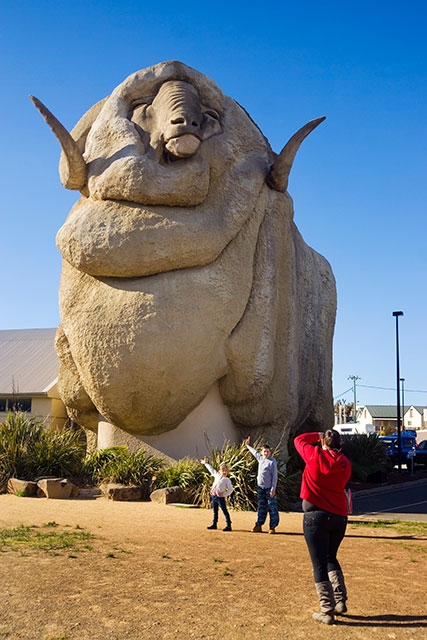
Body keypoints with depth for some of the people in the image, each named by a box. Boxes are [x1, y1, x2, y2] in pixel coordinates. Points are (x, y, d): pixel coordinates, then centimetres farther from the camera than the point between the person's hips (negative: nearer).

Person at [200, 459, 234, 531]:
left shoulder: (227, 480, -5)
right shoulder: (217, 475, 11)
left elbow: (230, 489, -6)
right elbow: (211, 469, 22)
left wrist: (224, 494, -14)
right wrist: (205, 463, 30)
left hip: (220, 497, -6)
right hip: (213, 495, 6)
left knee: (225, 511, -5)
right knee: (215, 511, 15)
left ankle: (228, 526, -5)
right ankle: (214, 524, 24)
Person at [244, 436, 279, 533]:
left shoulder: (272, 462, -9)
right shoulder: (260, 458, 10)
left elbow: (274, 476, -11)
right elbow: (255, 452, 32)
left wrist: (273, 489, -15)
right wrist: (248, 445, 45)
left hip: (269, 488, -7)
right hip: (260, 487, 7)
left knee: (272, 507, -4)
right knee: (261, 507, 11)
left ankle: (272, 527, -1)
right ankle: (258, 525, 15)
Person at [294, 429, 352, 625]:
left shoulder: (316, 455, -8)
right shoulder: (345, 463, 2)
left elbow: (299, 439, 7)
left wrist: (319, 436, 17)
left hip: (316, 515, -5)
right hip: (339, 517, 5)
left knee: (319, 563, 1)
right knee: (331, 558, 24)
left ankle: (327, 611, 2)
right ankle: (341, 601, 20)